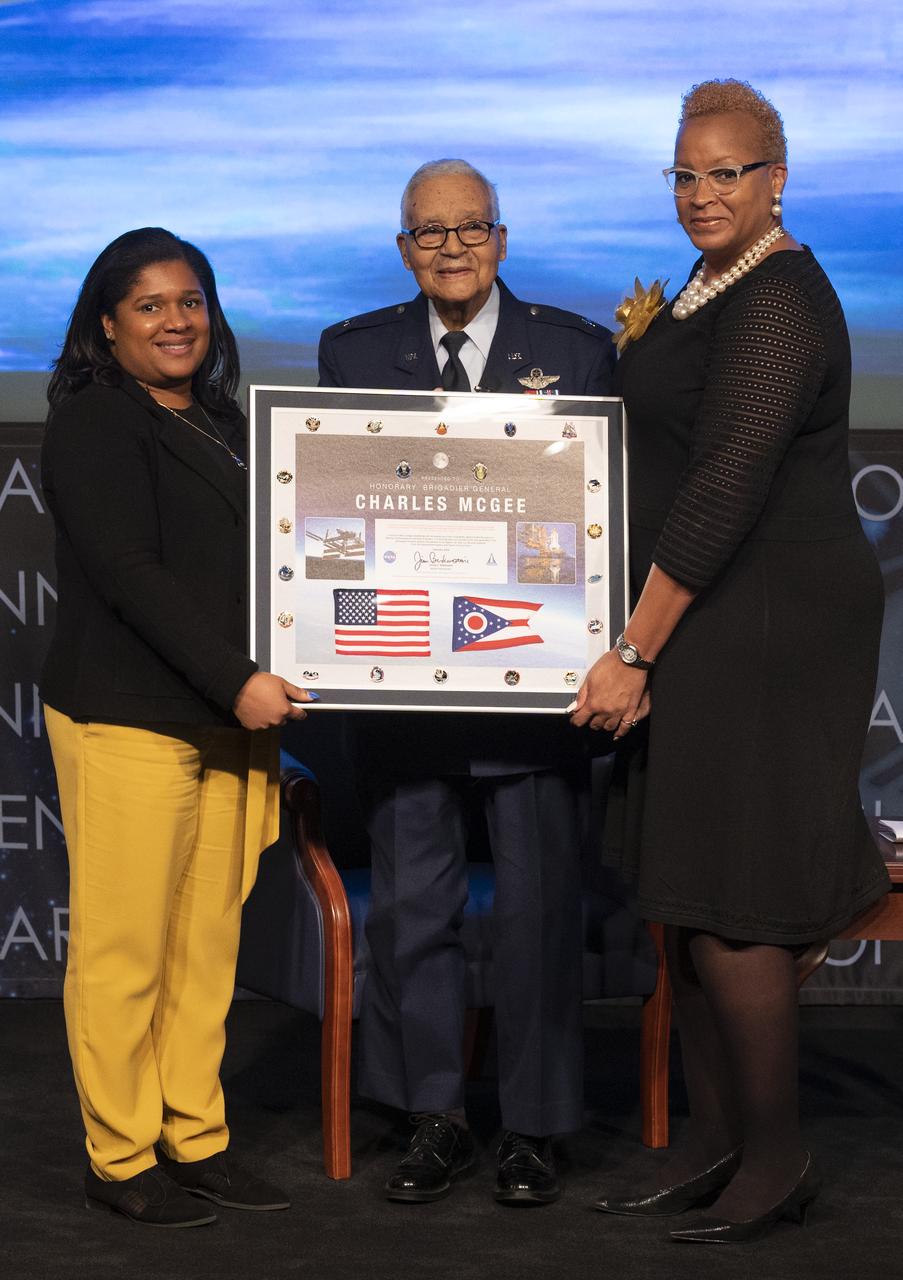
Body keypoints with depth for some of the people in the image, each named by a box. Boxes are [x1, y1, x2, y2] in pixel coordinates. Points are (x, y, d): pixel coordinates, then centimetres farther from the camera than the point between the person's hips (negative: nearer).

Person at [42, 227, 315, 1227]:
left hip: (224, 718, 7)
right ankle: (120, 1162, 8)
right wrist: (236, 682, -19)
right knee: (125, 950, -2)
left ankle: (195, 1141, 18)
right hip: (128, 719, -7)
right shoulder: (93, 423, -5)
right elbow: (127, 572, -15)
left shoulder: (218, 421, 18)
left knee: (207, 944, 9)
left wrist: (257, 686, 7)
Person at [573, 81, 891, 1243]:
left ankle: (776, 1165, 11)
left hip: (765, 630, -10)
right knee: (684, 894, 13)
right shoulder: (715, 289, 14)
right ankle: (713, 1145, 24)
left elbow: (725, 492, -23)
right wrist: (642, 352, 9)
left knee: (726, 905, -3)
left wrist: (635, 653, -21)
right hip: (708, 624, 10)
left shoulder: (775, 306, -18)